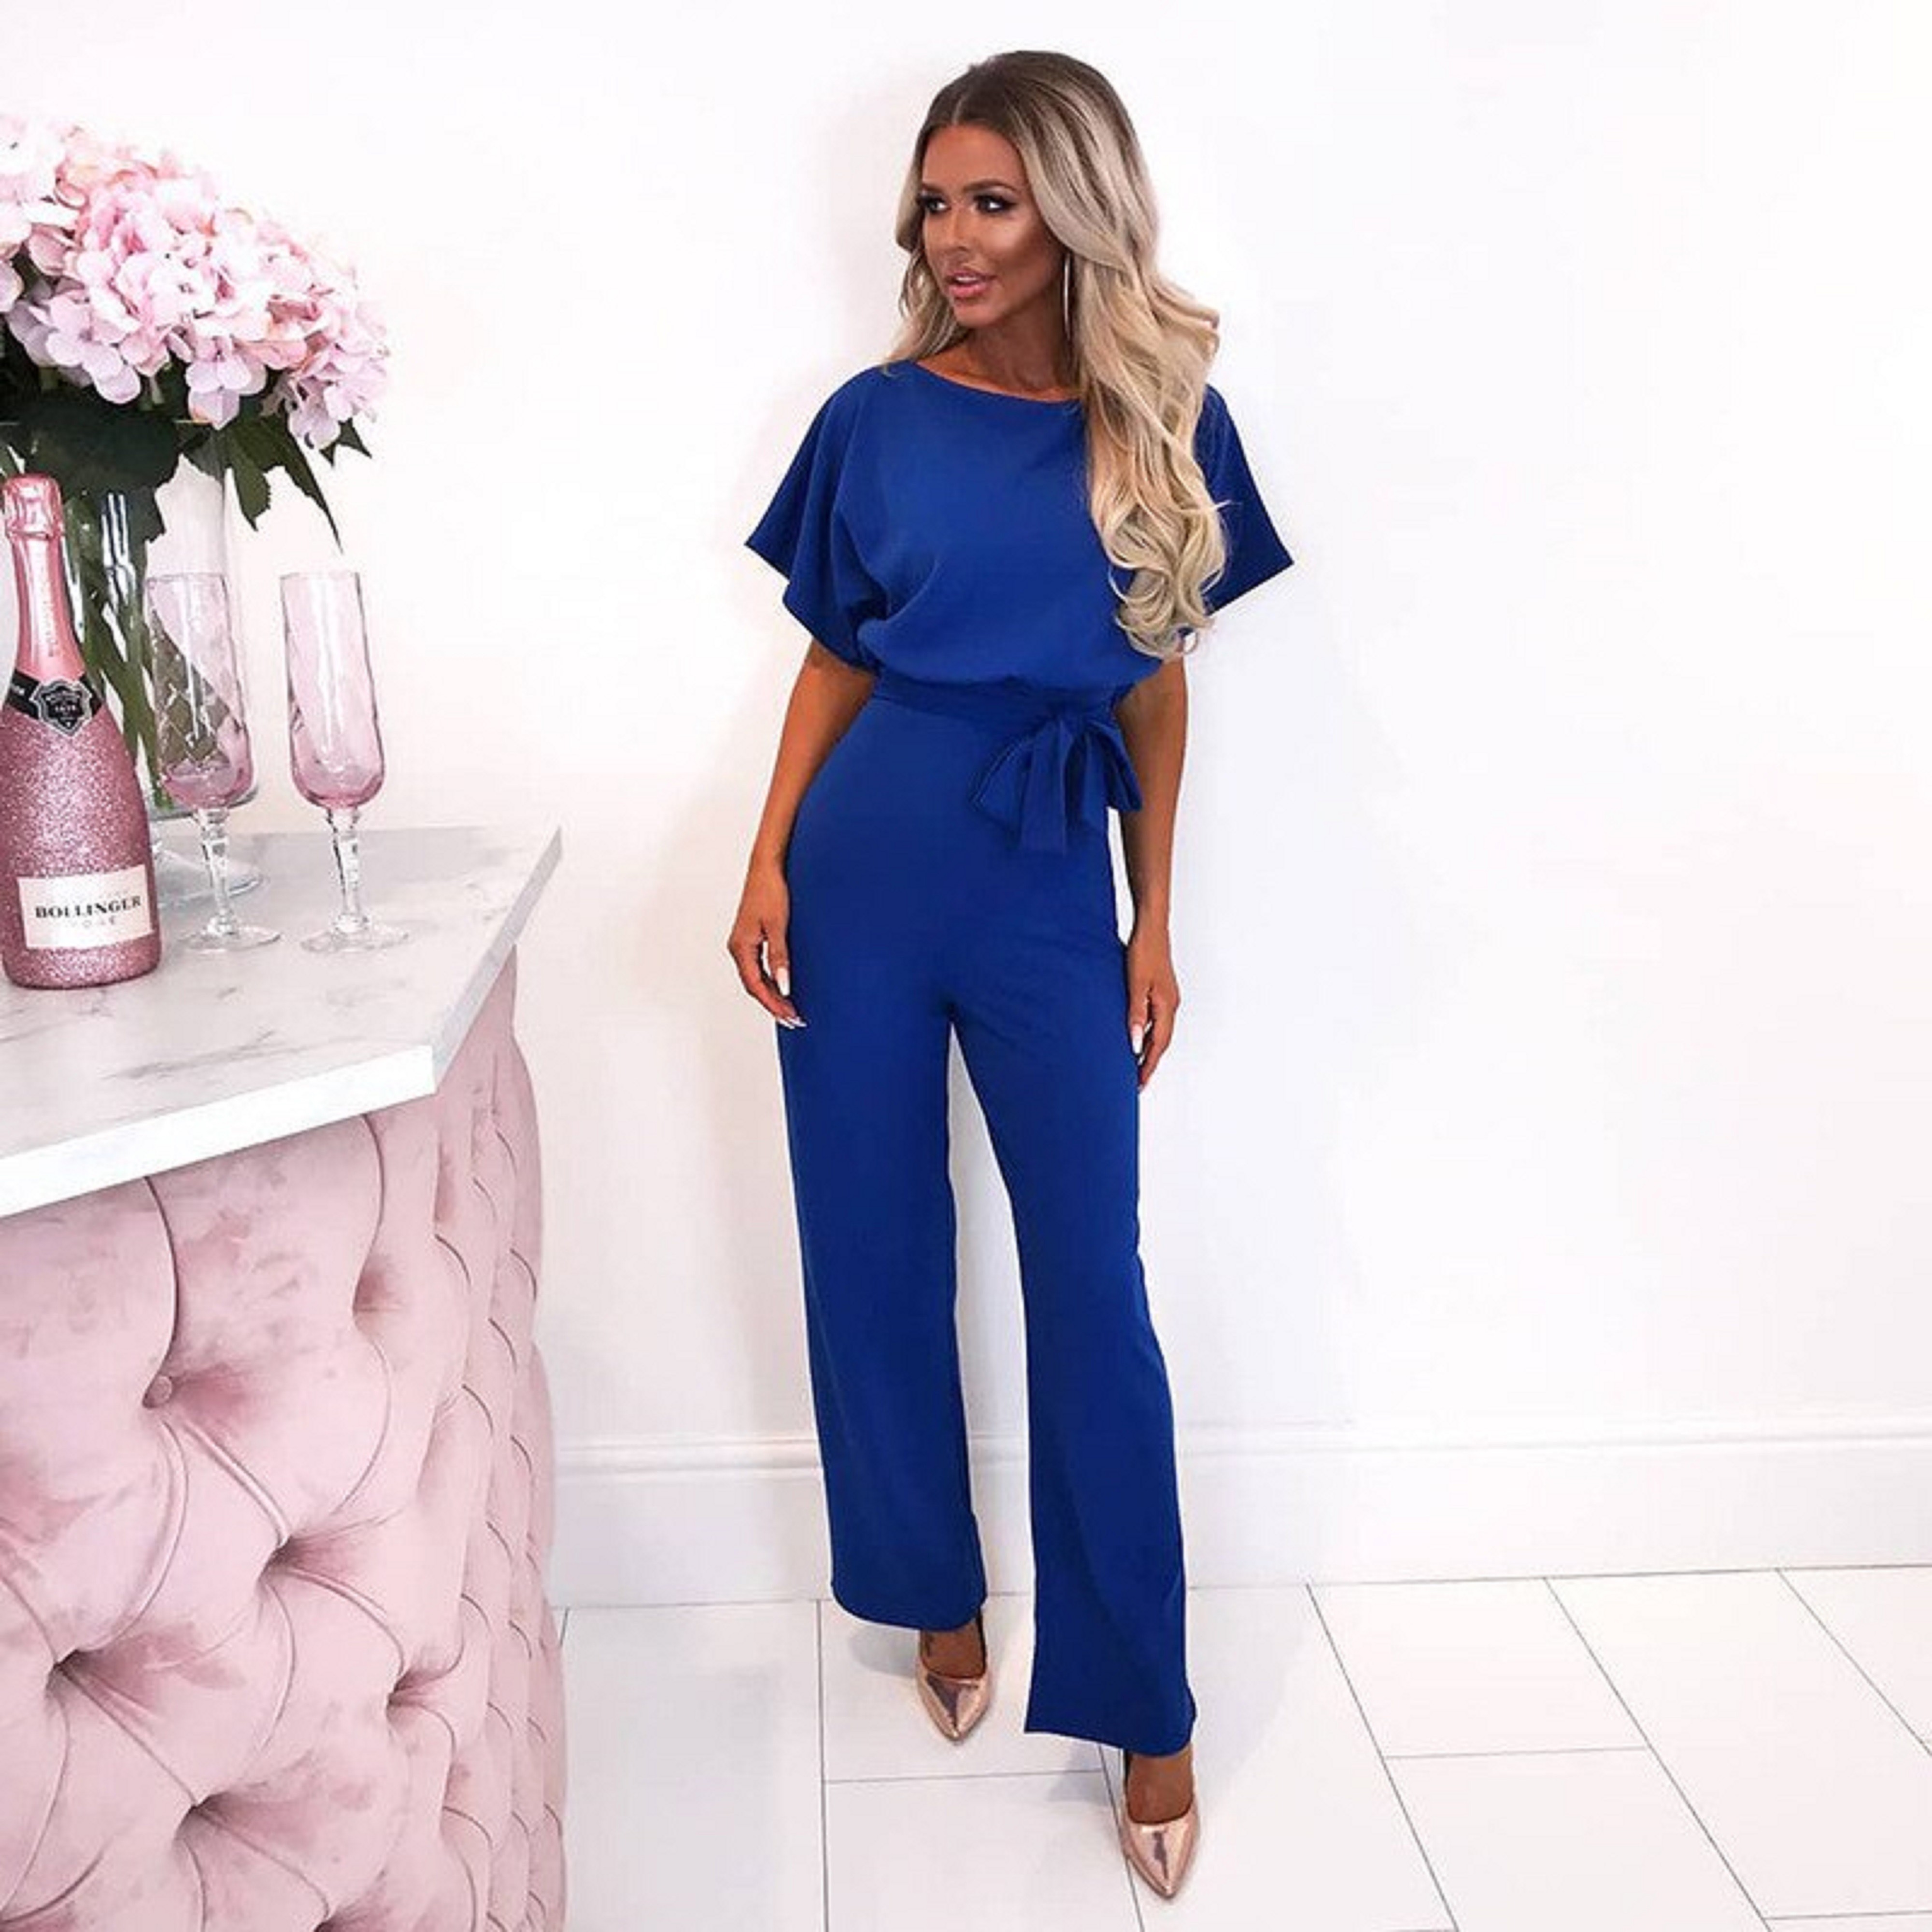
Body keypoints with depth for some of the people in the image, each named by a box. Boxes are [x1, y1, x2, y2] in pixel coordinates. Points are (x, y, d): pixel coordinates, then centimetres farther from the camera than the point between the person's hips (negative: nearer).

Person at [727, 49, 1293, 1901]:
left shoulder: (1164, 426, 3)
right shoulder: (875, 416, 3)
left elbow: (1156, 687, 7)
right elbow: (833, 662, 8)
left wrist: (1153, 924, 6)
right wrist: (768, 863, -2)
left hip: (1051, 887, -1)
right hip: (862, 866, 1)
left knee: (1093, 1291, 0)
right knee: (874, 1260, 9)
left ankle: (1141, 1703, 15)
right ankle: (937, 1596, 32)